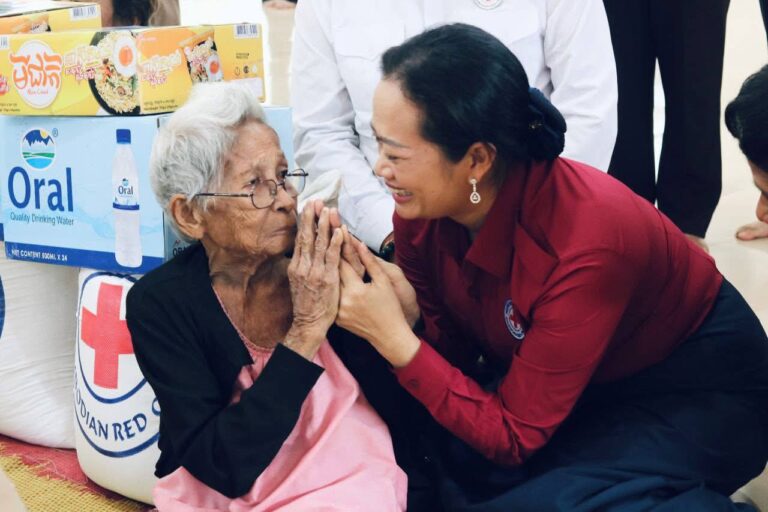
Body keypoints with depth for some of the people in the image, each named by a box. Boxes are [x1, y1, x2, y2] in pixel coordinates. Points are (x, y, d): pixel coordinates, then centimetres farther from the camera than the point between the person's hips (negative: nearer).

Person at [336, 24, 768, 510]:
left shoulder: (586, 245, -34)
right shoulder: (422, 208, -16)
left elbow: (514, 433, -27)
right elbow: (451, 348, -5)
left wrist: (397, 341, -34)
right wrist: (401, 317, -25)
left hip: (699, 386, -6)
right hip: (573, 384, 6)